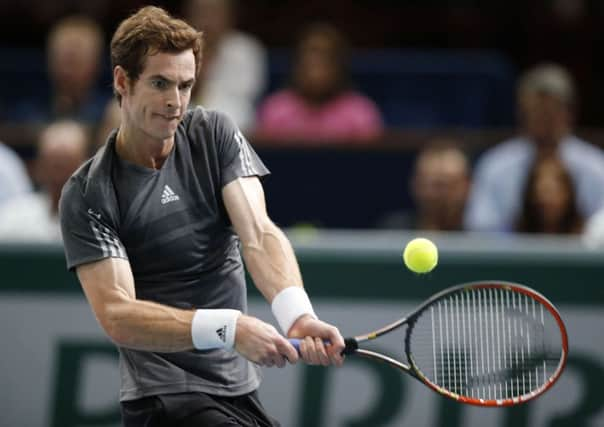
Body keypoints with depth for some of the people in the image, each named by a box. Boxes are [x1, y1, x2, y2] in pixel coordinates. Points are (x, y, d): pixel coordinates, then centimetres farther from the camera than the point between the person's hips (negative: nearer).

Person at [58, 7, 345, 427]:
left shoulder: (215, 135, 1)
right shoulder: (87, 195, -12)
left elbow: (259, 235, -13)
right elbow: (118, 317, -21)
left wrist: (298, 314, -33)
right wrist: (230, 329, -35)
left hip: (238, 389, 6)